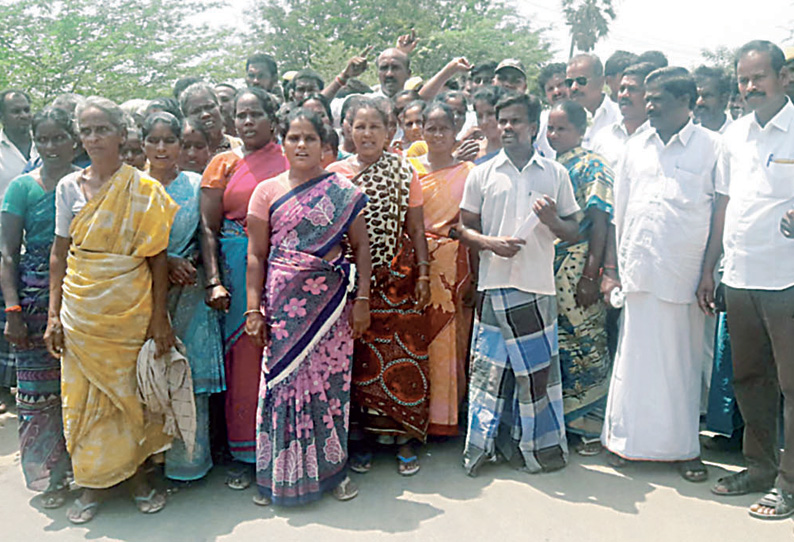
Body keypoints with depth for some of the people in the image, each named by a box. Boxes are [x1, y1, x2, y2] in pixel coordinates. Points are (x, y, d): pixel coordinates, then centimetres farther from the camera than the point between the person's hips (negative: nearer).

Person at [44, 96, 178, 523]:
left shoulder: (144, 189, -3)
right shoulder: (69, 187, 4)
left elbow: (157, 257, -4)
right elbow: (59, 254, 6)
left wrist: (159, 317, -8)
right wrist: (53, 315, 2)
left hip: (132, 310, -2)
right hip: (81, 309, 2)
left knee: (133, 393, 7)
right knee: (85, 396, 8)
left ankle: (136, 474, 25)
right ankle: (94, 481, 23)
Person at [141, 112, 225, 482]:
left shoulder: (196, 185, 6)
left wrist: (189, 261, -10)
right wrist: (166, 262, -12)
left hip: (189, 292, 0)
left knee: (189, 372, 1)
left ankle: (188, 458, 14)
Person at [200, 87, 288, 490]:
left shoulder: (289, 160, 8)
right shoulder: (224, 164, 9)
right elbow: (208, 228, 4)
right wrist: (214, 281, -7)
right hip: (238, 271, 0)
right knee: (242, 358, 3)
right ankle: (244, 453, 15)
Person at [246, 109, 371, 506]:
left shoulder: (344, 191, 5)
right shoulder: (267, 191, 5)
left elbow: (360, 246, 5)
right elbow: (256, 255, 4)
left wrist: (362, 299, -1)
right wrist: (254, 309, -1)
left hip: (331, 300, 0)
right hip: (283, 301, 0)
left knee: (331, 378, 5)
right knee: (284, 378, 3)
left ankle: (331, 467, 22)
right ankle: (281, 475, 18)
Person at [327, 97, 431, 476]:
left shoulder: (404, 172, 6)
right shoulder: (335, 173, 6)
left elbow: (416, 228, 6)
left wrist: (423, 274, -1)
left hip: (397, 277, 0)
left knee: (401, 352, 0)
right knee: (357, 355, 2)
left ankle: (403, 437, 12)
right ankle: (359, 436, 15)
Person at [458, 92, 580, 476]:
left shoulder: (555, 174, 10)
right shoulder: (482, 174, 8)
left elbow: (574, 231, 12)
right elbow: (464, 228, 9)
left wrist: (552, 220, -10)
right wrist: (490, 243, -10)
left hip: (538, 285, 1)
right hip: (494, 284, 0)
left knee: (538, 367, 3)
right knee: (489, 366, 3)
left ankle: (539, 445, 18)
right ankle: (482, 444, 16)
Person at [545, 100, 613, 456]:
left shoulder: (592, 166, -3)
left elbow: (599, 222, -10)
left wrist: (591, 275, -17)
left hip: (577, 268, -6)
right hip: (544, 267, 6)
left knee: (585, 344, -2)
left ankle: (593, 426, 9)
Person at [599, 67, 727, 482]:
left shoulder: (712, 147, 2)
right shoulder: (635, 147, 12)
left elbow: (722, 212, -1)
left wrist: (709, 272, -7)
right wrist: (611, 268, 8)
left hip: (684, 273, -2)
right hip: (638, 271, 3)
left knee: (683, 361, 6)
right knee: (634, 355, 8)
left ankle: (684, 448, 19)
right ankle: (625, 439, 21)